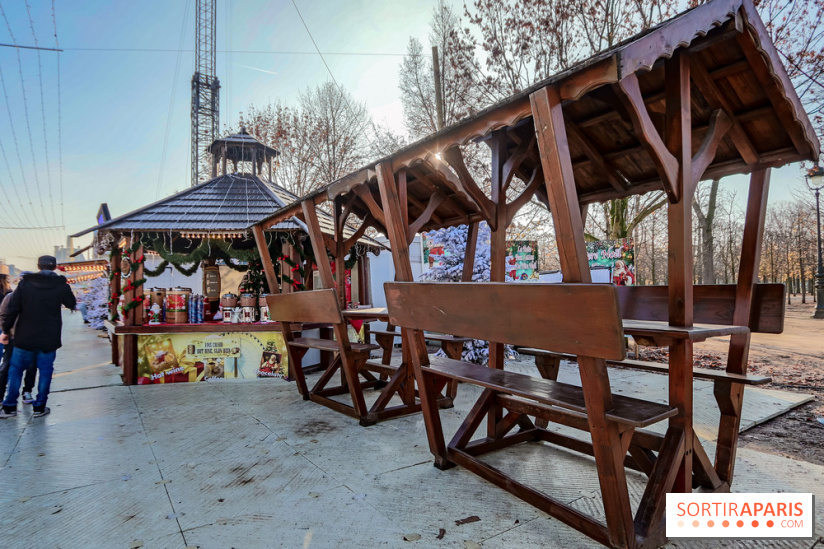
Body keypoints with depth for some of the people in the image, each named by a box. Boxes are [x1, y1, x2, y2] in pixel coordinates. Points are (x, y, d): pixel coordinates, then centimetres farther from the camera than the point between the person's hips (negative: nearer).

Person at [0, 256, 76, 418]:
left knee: (15, 369, 14)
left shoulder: (25, 282, -5)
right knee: (45, 371, 8)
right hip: (49, 339, -1)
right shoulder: (61, 285, -6)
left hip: (25, 337, 1)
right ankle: (39, 407, 11)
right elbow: (72, 304, 10)